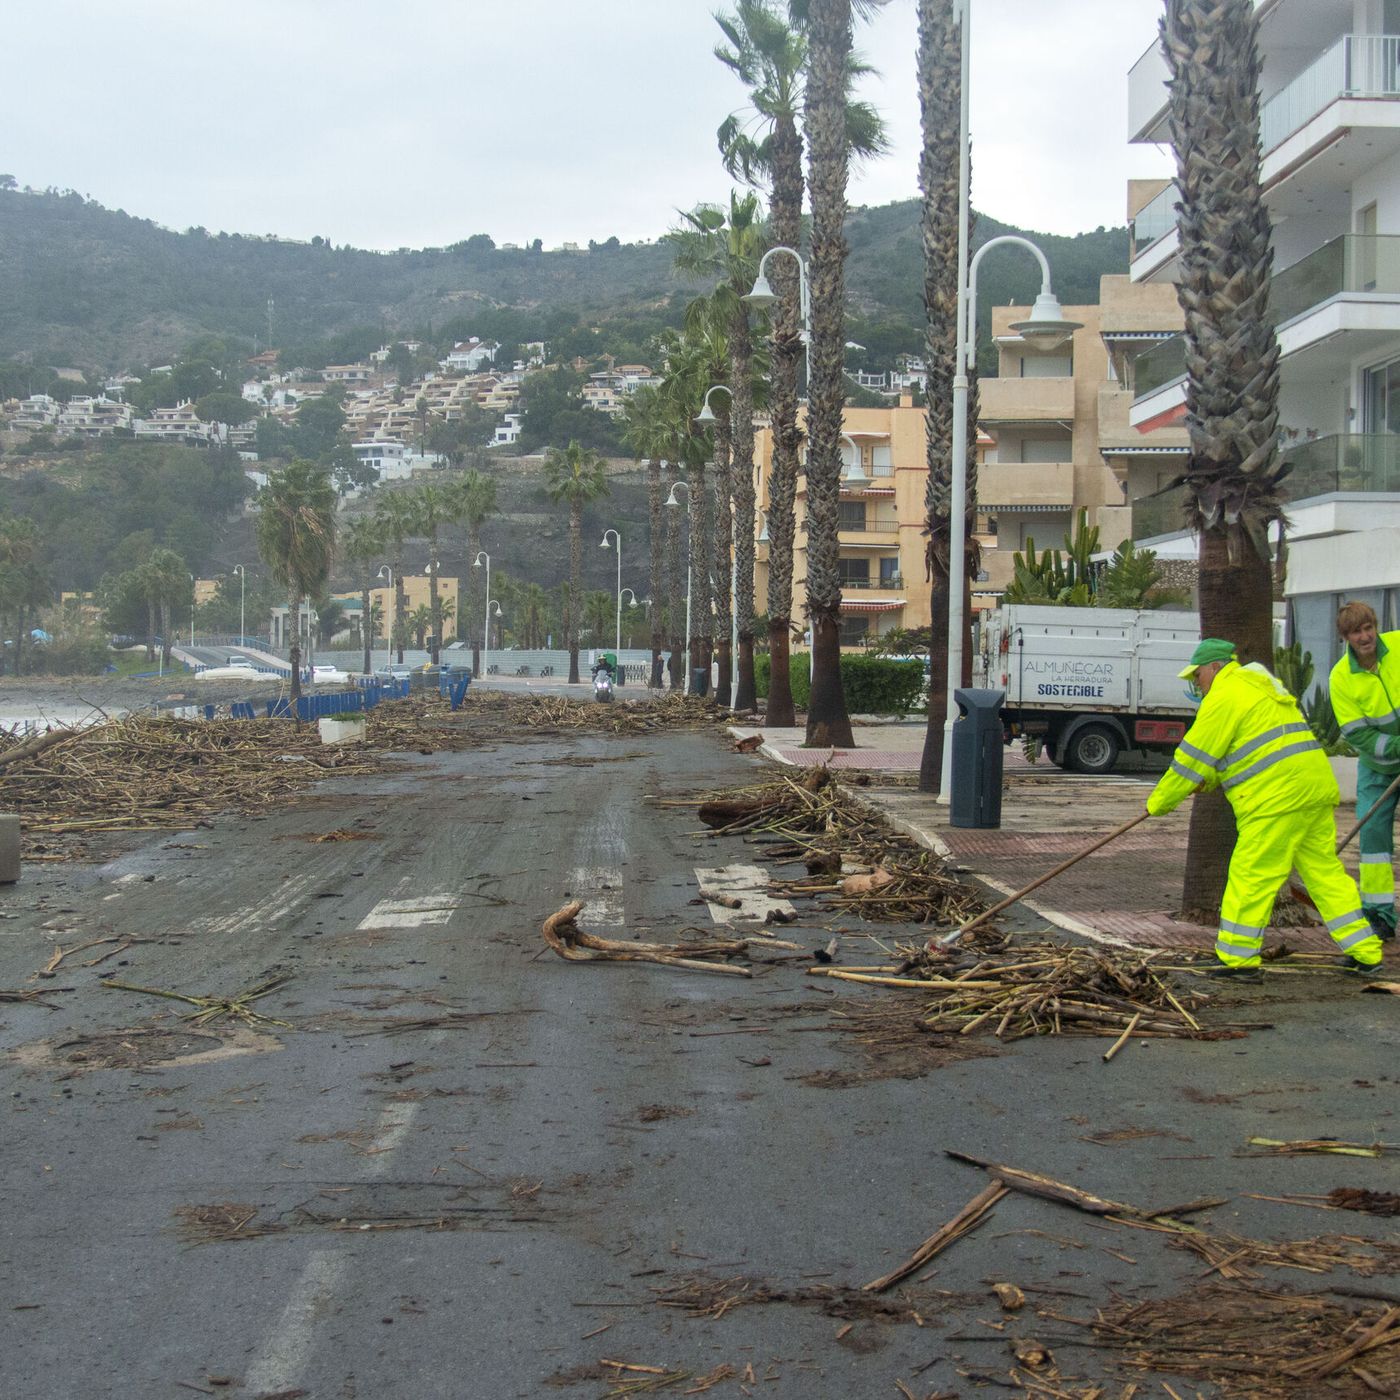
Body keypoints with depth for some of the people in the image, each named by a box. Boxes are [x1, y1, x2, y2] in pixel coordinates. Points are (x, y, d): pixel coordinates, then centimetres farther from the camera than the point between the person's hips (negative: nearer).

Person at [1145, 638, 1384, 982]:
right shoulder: (1259, 687, 25)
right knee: (1325, 870, 12)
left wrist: (1159, 802, 5)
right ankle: (1365, 952, 14)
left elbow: (1193, 757, -5)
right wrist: (1207, 781, 23)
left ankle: (1239, 960, 2)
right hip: (1316, 788, 9)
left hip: (1278, 796, -9)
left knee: (1251, 877, -2)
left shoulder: (1224, 697, -6)